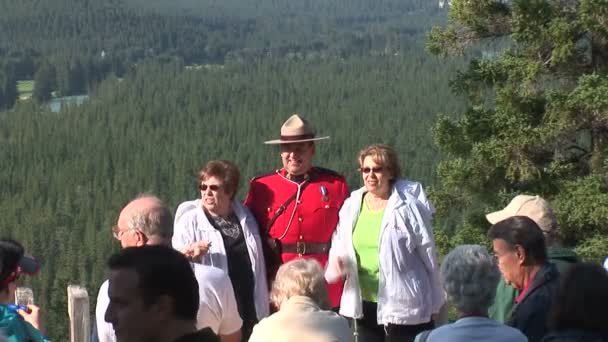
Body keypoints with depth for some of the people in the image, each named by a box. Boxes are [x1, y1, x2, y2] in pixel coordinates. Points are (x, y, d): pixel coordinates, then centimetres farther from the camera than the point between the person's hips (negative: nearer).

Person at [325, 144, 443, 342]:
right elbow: (340, 246, 16)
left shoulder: (407, 207, -10)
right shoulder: (352, 205, 6)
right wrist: (337, 262, -10)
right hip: (364, 305, 6)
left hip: (402, 305, -6)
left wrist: (435, 302, 1)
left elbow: (428, 253, -4)